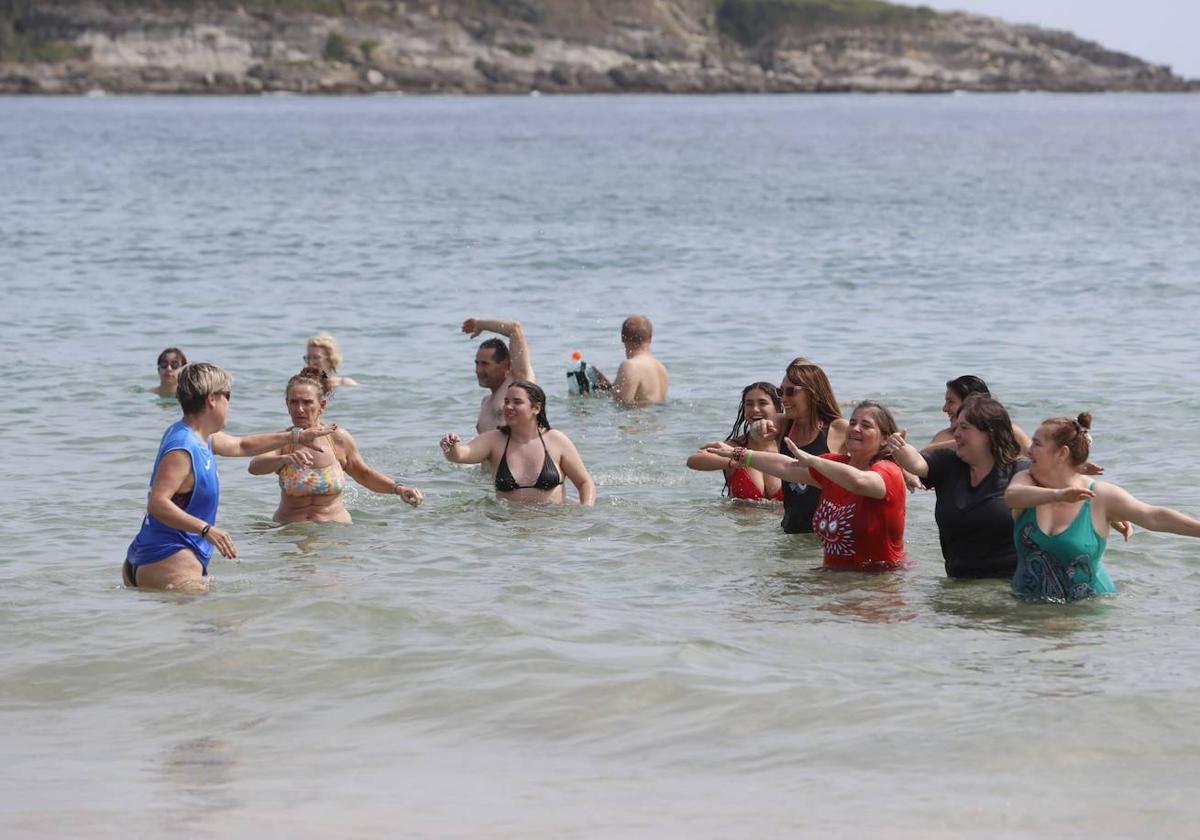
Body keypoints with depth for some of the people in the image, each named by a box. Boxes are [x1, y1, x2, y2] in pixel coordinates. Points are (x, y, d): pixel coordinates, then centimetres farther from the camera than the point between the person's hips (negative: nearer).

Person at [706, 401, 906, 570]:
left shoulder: (888, 472, -12)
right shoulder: (836, 464, 13)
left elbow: (858, 481, -34)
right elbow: (787, 467, 15)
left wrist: (811, 460, -23)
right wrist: (738, 454, 14)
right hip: (835, 574, 7)